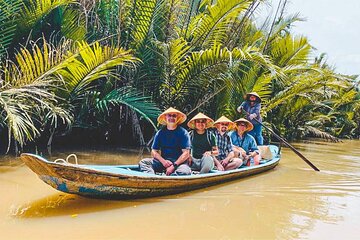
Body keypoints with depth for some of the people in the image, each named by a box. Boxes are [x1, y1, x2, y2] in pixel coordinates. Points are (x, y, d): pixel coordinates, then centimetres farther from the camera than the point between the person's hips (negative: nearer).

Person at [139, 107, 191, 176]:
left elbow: (186, 153, -7)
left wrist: (174, 165, -18)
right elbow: (154, 151, 7)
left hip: (179, 162, -3)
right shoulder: (160, 133, 9)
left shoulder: (183, 133, 0)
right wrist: (163, 161, -13)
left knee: (185, 171, -36)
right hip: (163, 160, 3)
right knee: (143, 162, -16)